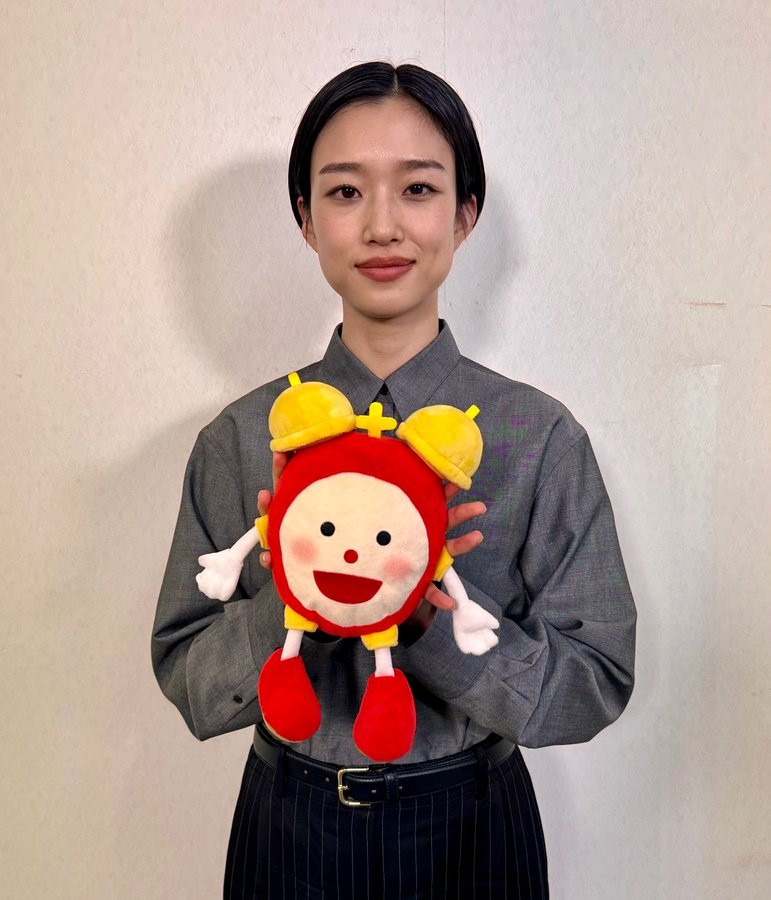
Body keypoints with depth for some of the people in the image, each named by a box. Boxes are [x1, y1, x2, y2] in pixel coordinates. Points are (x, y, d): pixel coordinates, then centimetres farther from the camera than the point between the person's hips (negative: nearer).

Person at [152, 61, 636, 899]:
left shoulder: (541, 437, -13)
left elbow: (595, 686, -12)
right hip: (289, 832, 1)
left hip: (472, 829, 0)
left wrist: (431, 615, -27)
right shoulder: (240, 438, -10)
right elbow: (188, 684, -8)